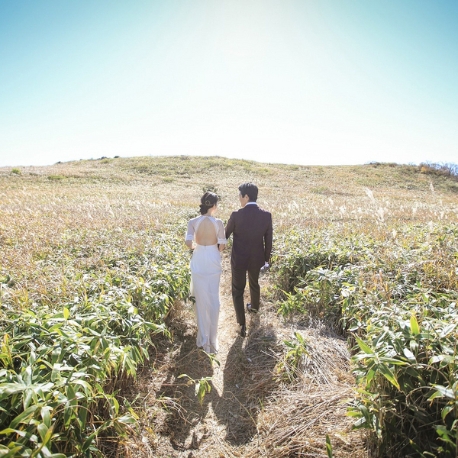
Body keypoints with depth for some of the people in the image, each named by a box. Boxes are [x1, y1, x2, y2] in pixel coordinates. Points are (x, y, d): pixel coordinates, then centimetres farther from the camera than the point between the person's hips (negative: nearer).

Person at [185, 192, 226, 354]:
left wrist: (196, 246, 7)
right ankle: (211, 338, 21)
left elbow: (188, 243, -15)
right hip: (213, 261, -1)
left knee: (201, 297, 14)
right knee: (213, 299, 12)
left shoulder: (193, 222, -9)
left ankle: (204, 337, 25)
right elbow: (222, 245, -8)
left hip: (199, 261, 1)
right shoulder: (218, 222, -12)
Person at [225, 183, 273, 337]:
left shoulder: (236, 215, -20)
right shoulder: (266, 215, -11)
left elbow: (226, 235, -4)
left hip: (239, 259, -4)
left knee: (238, 291, 12)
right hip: (257, 258, 4)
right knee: (254, 284, 29)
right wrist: (266, 258, 12)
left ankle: (242, 325, 14)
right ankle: (254, 307, 55)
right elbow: (268, 240, -3)